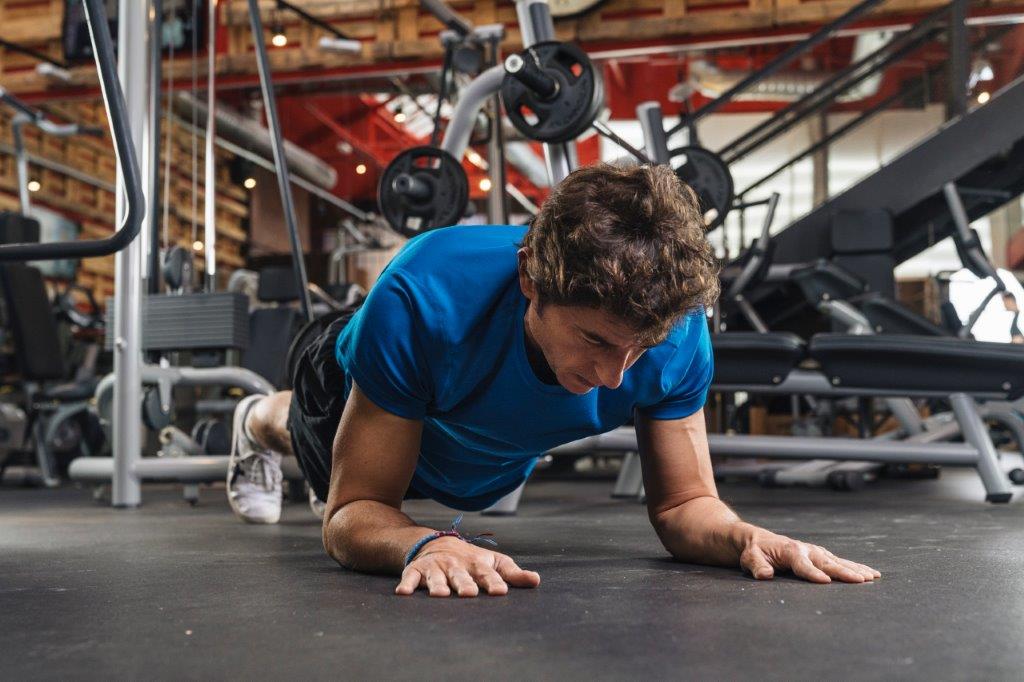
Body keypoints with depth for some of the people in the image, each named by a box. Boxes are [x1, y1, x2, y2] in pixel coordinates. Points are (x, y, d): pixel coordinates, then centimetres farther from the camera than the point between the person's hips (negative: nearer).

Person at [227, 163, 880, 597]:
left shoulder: (676, 330, -41)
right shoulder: (423, 300, -50)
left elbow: (683, 505, -28)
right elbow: (354, 513, -44)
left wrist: (744, 536, -51)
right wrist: (428, 545, -66)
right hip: (366, 409, -4)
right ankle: (263, 422, 69)